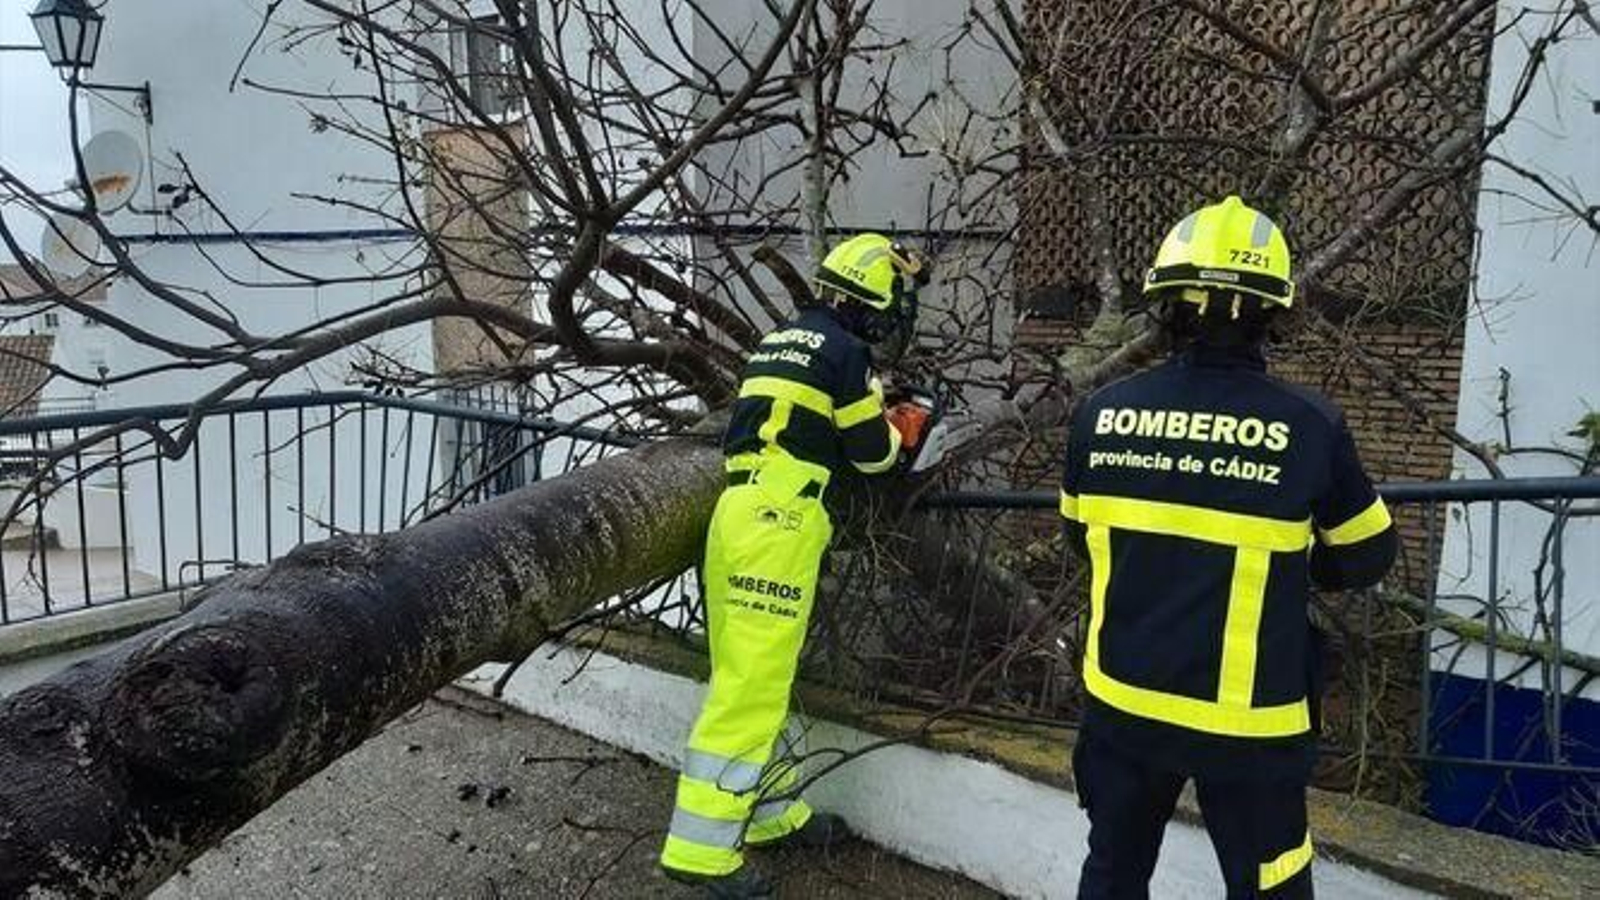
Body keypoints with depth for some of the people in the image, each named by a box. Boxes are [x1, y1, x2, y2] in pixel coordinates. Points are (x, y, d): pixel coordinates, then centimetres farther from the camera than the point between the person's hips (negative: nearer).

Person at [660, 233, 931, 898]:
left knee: (758, 675, 16)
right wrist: (904, 428, 21)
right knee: (752, 682, -5)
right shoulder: (844, 350, -5)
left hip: (737, 513, 9)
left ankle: (773, 814, 29)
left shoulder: (782, 339, 20)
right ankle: (701, 847, 0)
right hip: (776, 524, -9)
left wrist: (878, 415, 23)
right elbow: (872, 451, 0)